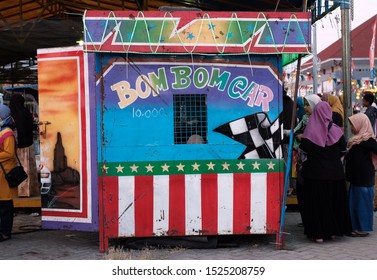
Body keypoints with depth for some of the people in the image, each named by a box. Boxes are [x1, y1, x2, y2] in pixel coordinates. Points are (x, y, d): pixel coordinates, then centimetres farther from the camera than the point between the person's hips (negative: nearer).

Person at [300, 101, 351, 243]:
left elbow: (304, 150, -11)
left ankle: (318, 233, 4)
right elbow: (343, 151, 0)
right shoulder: (337, 130, -4)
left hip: (315, 172, -2)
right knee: (334, 201, 14)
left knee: (316, 202, 4)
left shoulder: (310, 131, -11)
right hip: (335, 172, 2)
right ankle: (333, 231, 20)